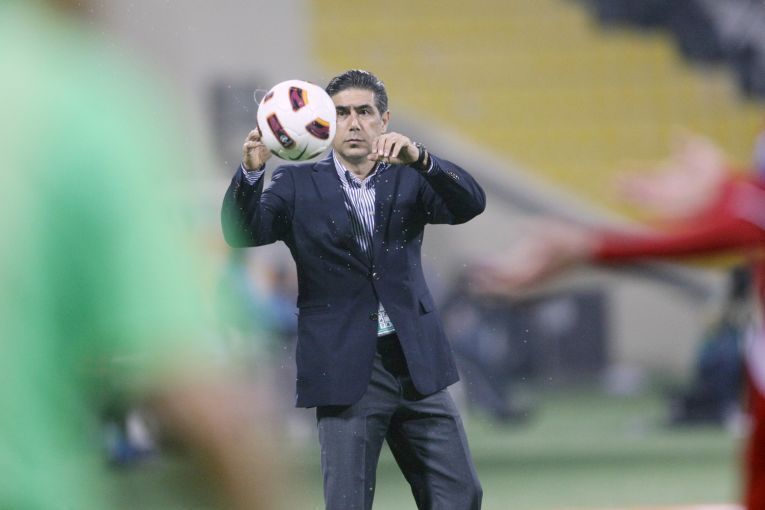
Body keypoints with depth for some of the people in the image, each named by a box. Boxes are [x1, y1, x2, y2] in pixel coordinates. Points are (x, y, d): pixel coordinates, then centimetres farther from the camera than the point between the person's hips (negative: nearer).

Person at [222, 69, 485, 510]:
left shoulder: (409, 179, 9)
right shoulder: (298, 185, 5)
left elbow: (470, 204, -7)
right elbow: (244, 233, -8)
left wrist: (419, 158, -25)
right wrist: (251, 171, -27)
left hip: (417, 364, 2)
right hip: (347, 370, -2)